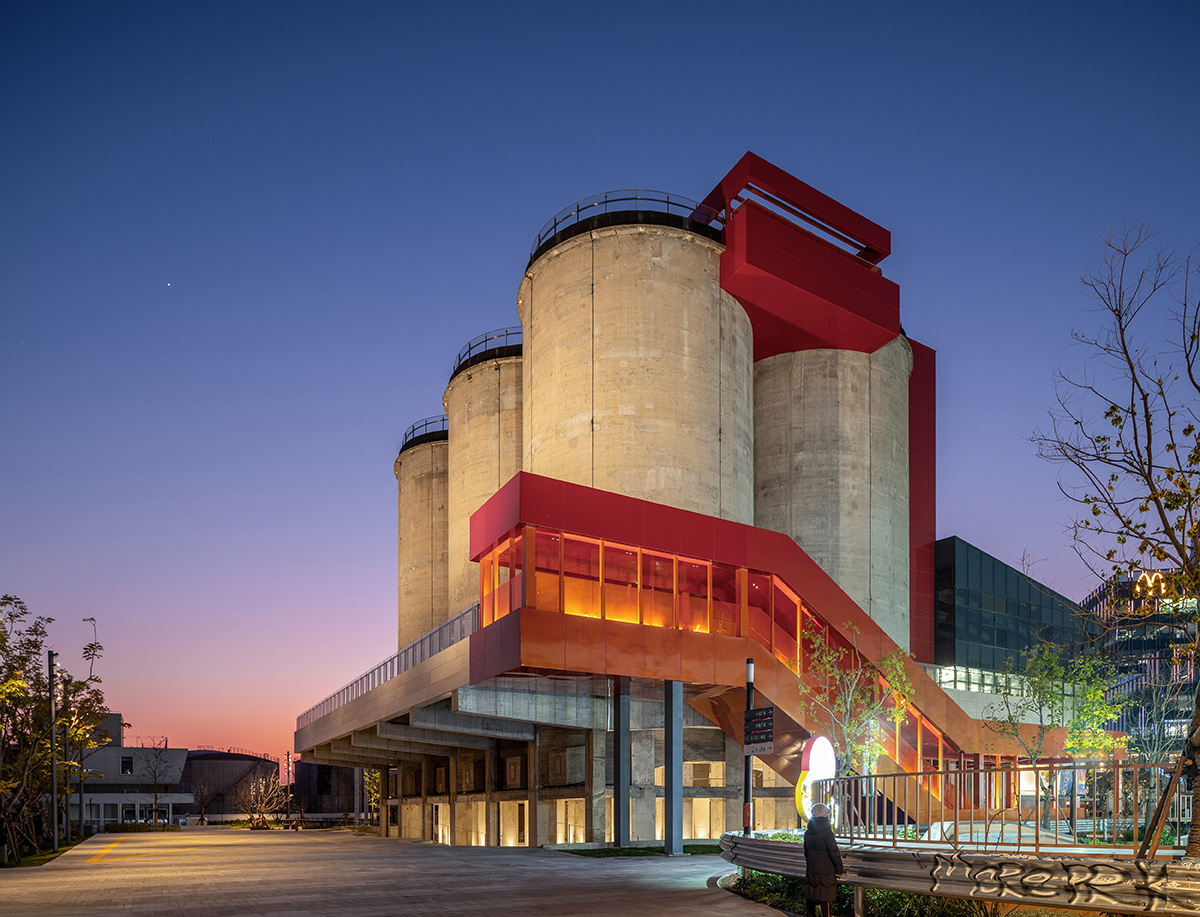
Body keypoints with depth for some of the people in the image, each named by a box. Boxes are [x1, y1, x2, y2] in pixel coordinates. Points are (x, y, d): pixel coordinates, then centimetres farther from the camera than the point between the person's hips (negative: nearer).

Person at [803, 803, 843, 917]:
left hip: (811, 868, 6)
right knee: (825, 897, 0)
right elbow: (834, 853, -13)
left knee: (810, 896, 13)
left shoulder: (808, 832, 4)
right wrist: (839, 870, -5)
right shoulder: (826, 832, -16)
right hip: (826, 869, -6)